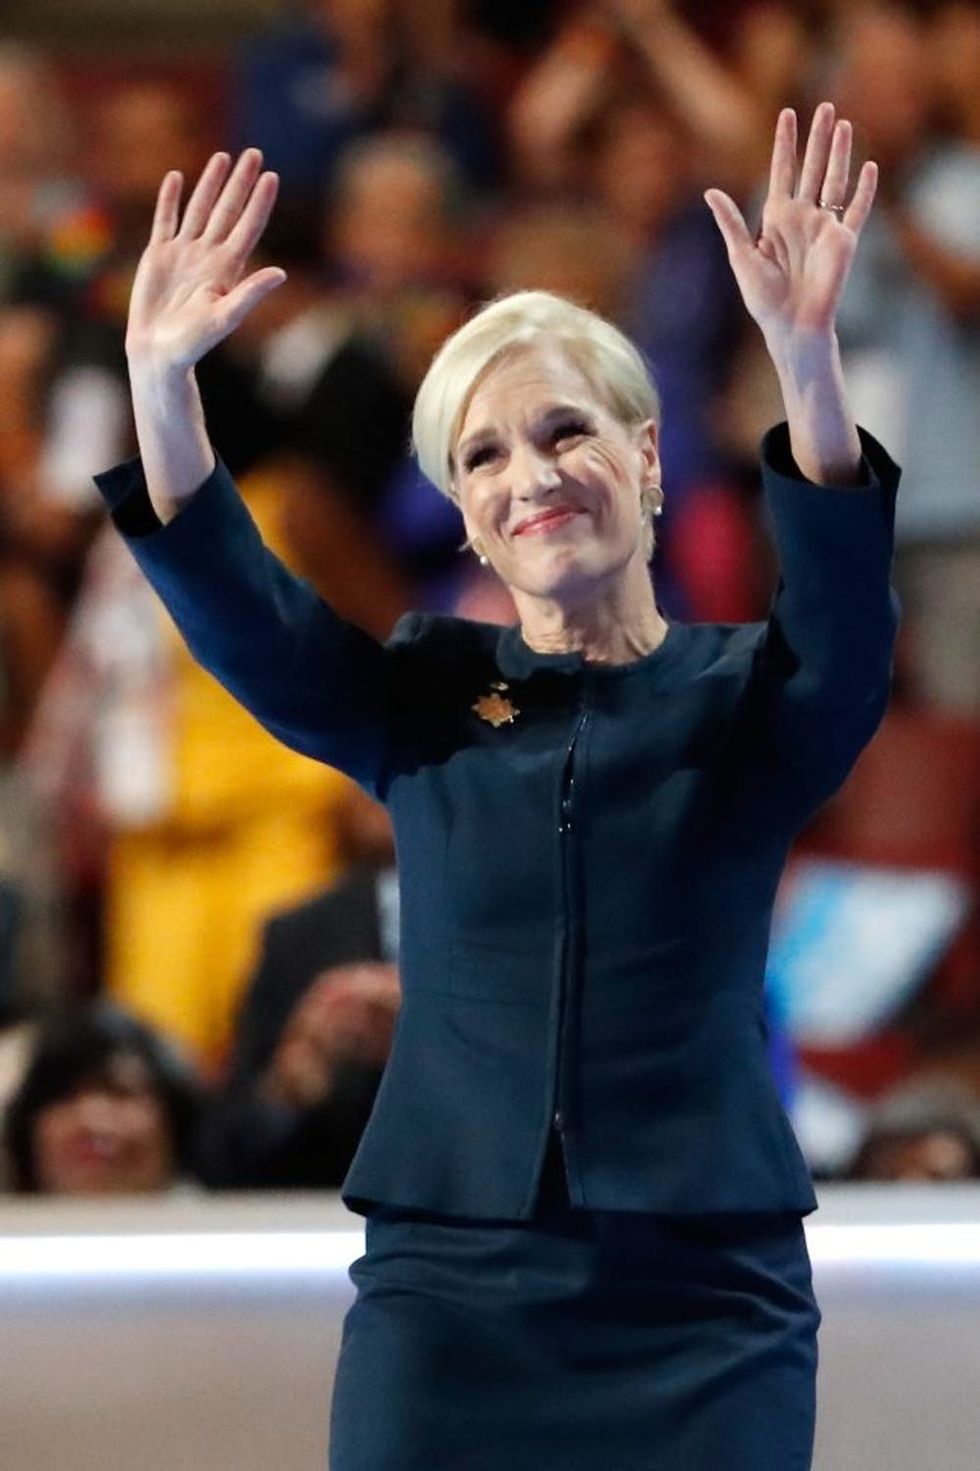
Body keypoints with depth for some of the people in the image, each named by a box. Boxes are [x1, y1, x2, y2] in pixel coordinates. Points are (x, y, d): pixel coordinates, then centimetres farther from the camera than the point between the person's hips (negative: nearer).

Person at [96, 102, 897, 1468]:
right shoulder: (425, 696, 9)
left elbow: (848, 622, -18)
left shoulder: (742, 698, 3)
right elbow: (232, 604, -7)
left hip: (704, 1304, -1)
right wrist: (162, 378, -24)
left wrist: (807, 358, -36)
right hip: (447, 1290, 2)